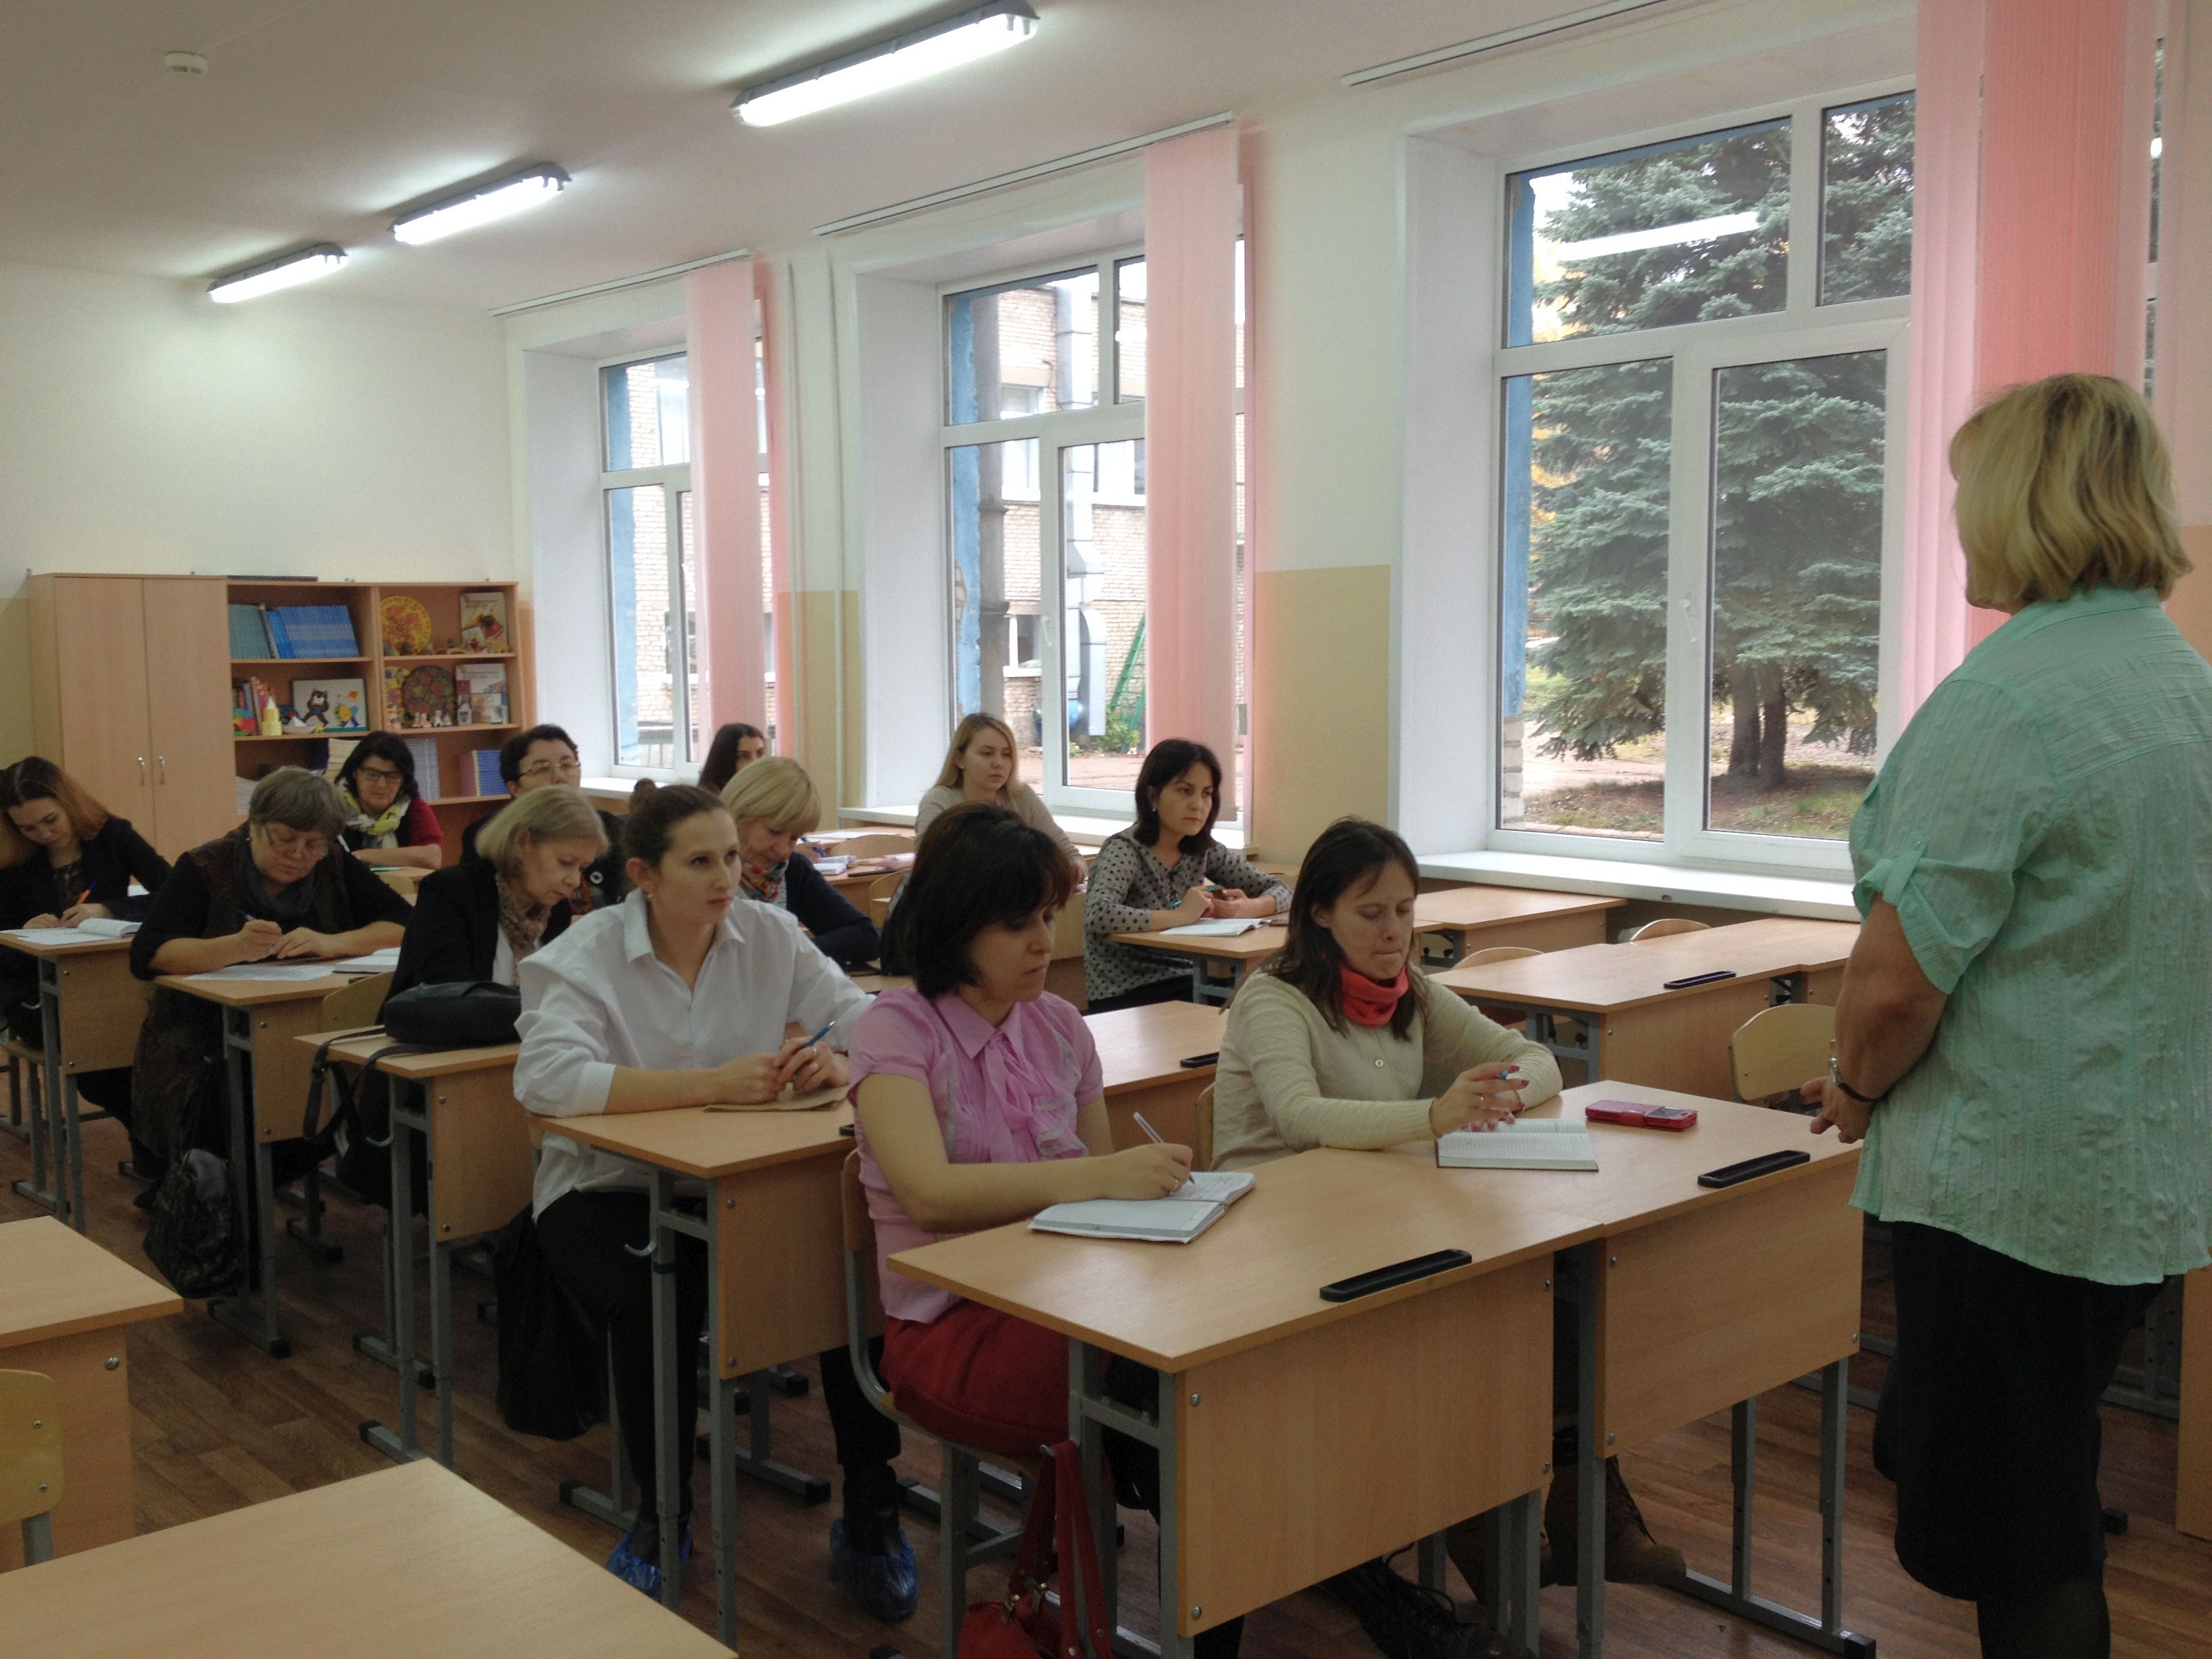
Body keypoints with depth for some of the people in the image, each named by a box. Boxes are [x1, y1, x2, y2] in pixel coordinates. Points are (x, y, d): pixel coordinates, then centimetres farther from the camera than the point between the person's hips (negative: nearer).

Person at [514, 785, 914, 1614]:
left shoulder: (771, 936, 0)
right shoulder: (584, 956, -11)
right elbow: (548, 1078, -28)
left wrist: (840, 1060, -28)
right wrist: (712, 1084, -34)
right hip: (609, 1192, -3)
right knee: (656, 1309, -31)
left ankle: (870, 1514, -3)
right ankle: (661, 1517, -1)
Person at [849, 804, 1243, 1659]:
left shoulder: (1059, 1025, 8)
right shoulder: (897, 1030, -7)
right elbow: (928, 1193, -24)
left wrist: (1153, 1184, -10)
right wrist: (1100, 1173, -33)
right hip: (952, 1325, -5)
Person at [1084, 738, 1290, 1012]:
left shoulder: (1203, 850, 6)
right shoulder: (1124, 850, -13)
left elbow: (1280, 892, 11)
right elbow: (1098, 917, -32)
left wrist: (1247, 908, -12)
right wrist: (1181, 916, -26)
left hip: (1183, 984, 7)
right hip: (1123, 999, -7)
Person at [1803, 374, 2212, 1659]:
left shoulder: (2005, 697, -21)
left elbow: (1898, 978, -23)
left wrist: (1857, 1084, -3)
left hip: (2013, 1181, -9)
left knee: (2020, 1550, 6)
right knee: (2052, 1504, 23)